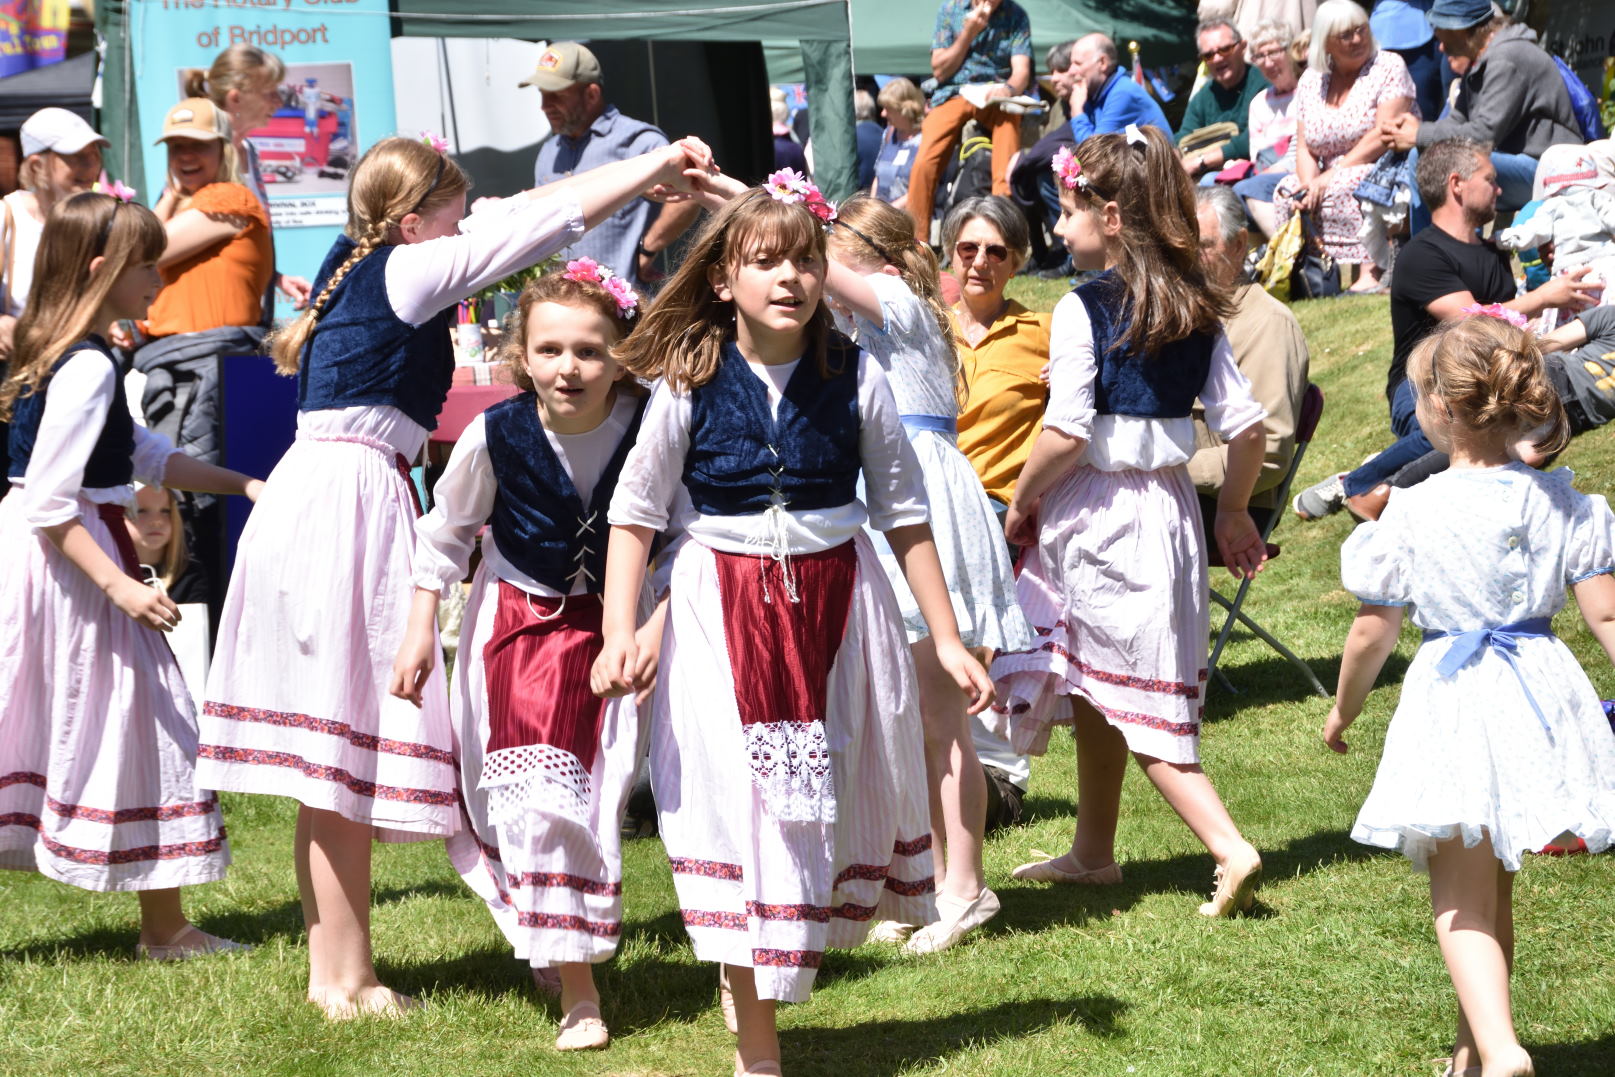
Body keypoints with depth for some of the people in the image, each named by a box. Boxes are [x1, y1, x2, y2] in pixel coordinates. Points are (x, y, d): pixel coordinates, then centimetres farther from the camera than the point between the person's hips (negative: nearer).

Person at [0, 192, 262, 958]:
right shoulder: (90, 369, -19)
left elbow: (146, 455, 23)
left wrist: (241, 484, 22)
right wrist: (119, 586, -26)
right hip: (69, 563, -10)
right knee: (136, 726, 1)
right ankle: (164, 928, 11)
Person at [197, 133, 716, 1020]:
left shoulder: (356, 262, 15)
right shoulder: (410, 271, -9)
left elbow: (504, 218, 21)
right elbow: (543, 222, -10)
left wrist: (646, 176, 21)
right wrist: (654, 164, -2)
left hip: (312, 501, 10)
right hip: (353, 501, -10)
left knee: (325, 762, 12)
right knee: (348, 752, -5)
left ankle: (328, 967, 19)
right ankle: (346, 982, 1)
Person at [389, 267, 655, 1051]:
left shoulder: (649, 430, -17)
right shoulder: (496, 434, -16)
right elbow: (445, 531, -1)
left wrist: (658, 626, -9)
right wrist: (419, 633, 1)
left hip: (610, 630, 1)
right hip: (517, 626, -1)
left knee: (595, 799, 4)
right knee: (537, 799, -10)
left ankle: (572, 947, 27)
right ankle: (576, 992, -1)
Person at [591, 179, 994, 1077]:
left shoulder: (856, 379, -4)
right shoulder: (691, 383, -6)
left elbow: (905, 512, 3)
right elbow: (636, 511, 0)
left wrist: (948, 639, 3)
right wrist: (620, 631, -10)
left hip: (837, 600, 2)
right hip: (723, 610, -2)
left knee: (835, 799, 8)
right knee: (737, 807, -2)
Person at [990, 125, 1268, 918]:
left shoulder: (1083, 309, -14)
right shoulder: (1196, 311, 4)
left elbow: (1066, 432, -20)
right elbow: (1246, 426, 3)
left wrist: (1021, 501, -5)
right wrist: (1233, 512, 16)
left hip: (1093, 510, -7)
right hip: (1169, 505, 7)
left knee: (1126, 698, 0)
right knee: (1099, 689, 20)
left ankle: (1228, 846, -11)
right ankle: (1092, 851, 31)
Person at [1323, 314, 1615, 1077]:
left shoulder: (1413, 513, -10)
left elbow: (1373, 633, -3)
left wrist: (1344, 709, 13)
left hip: (1454, 697, -4)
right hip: (1541, 692, 4)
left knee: (1461, 901, 1)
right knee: (1494, 892, 20)